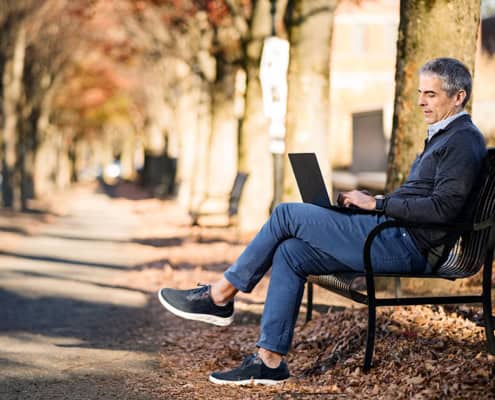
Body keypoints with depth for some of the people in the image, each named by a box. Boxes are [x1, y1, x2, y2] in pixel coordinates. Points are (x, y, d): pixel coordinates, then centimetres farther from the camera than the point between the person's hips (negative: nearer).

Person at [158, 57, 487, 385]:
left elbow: (443, 207, -20)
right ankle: (270, 361, 0)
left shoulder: (463, 140, -8)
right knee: (290, 252, 0)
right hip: (396, 239, 10)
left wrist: (376, 203, -14)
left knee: (287, 214, -10)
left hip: (408, 245, -10)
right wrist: (371, 200, 10)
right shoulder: (442, 136, 23)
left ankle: (220, 297, 2)